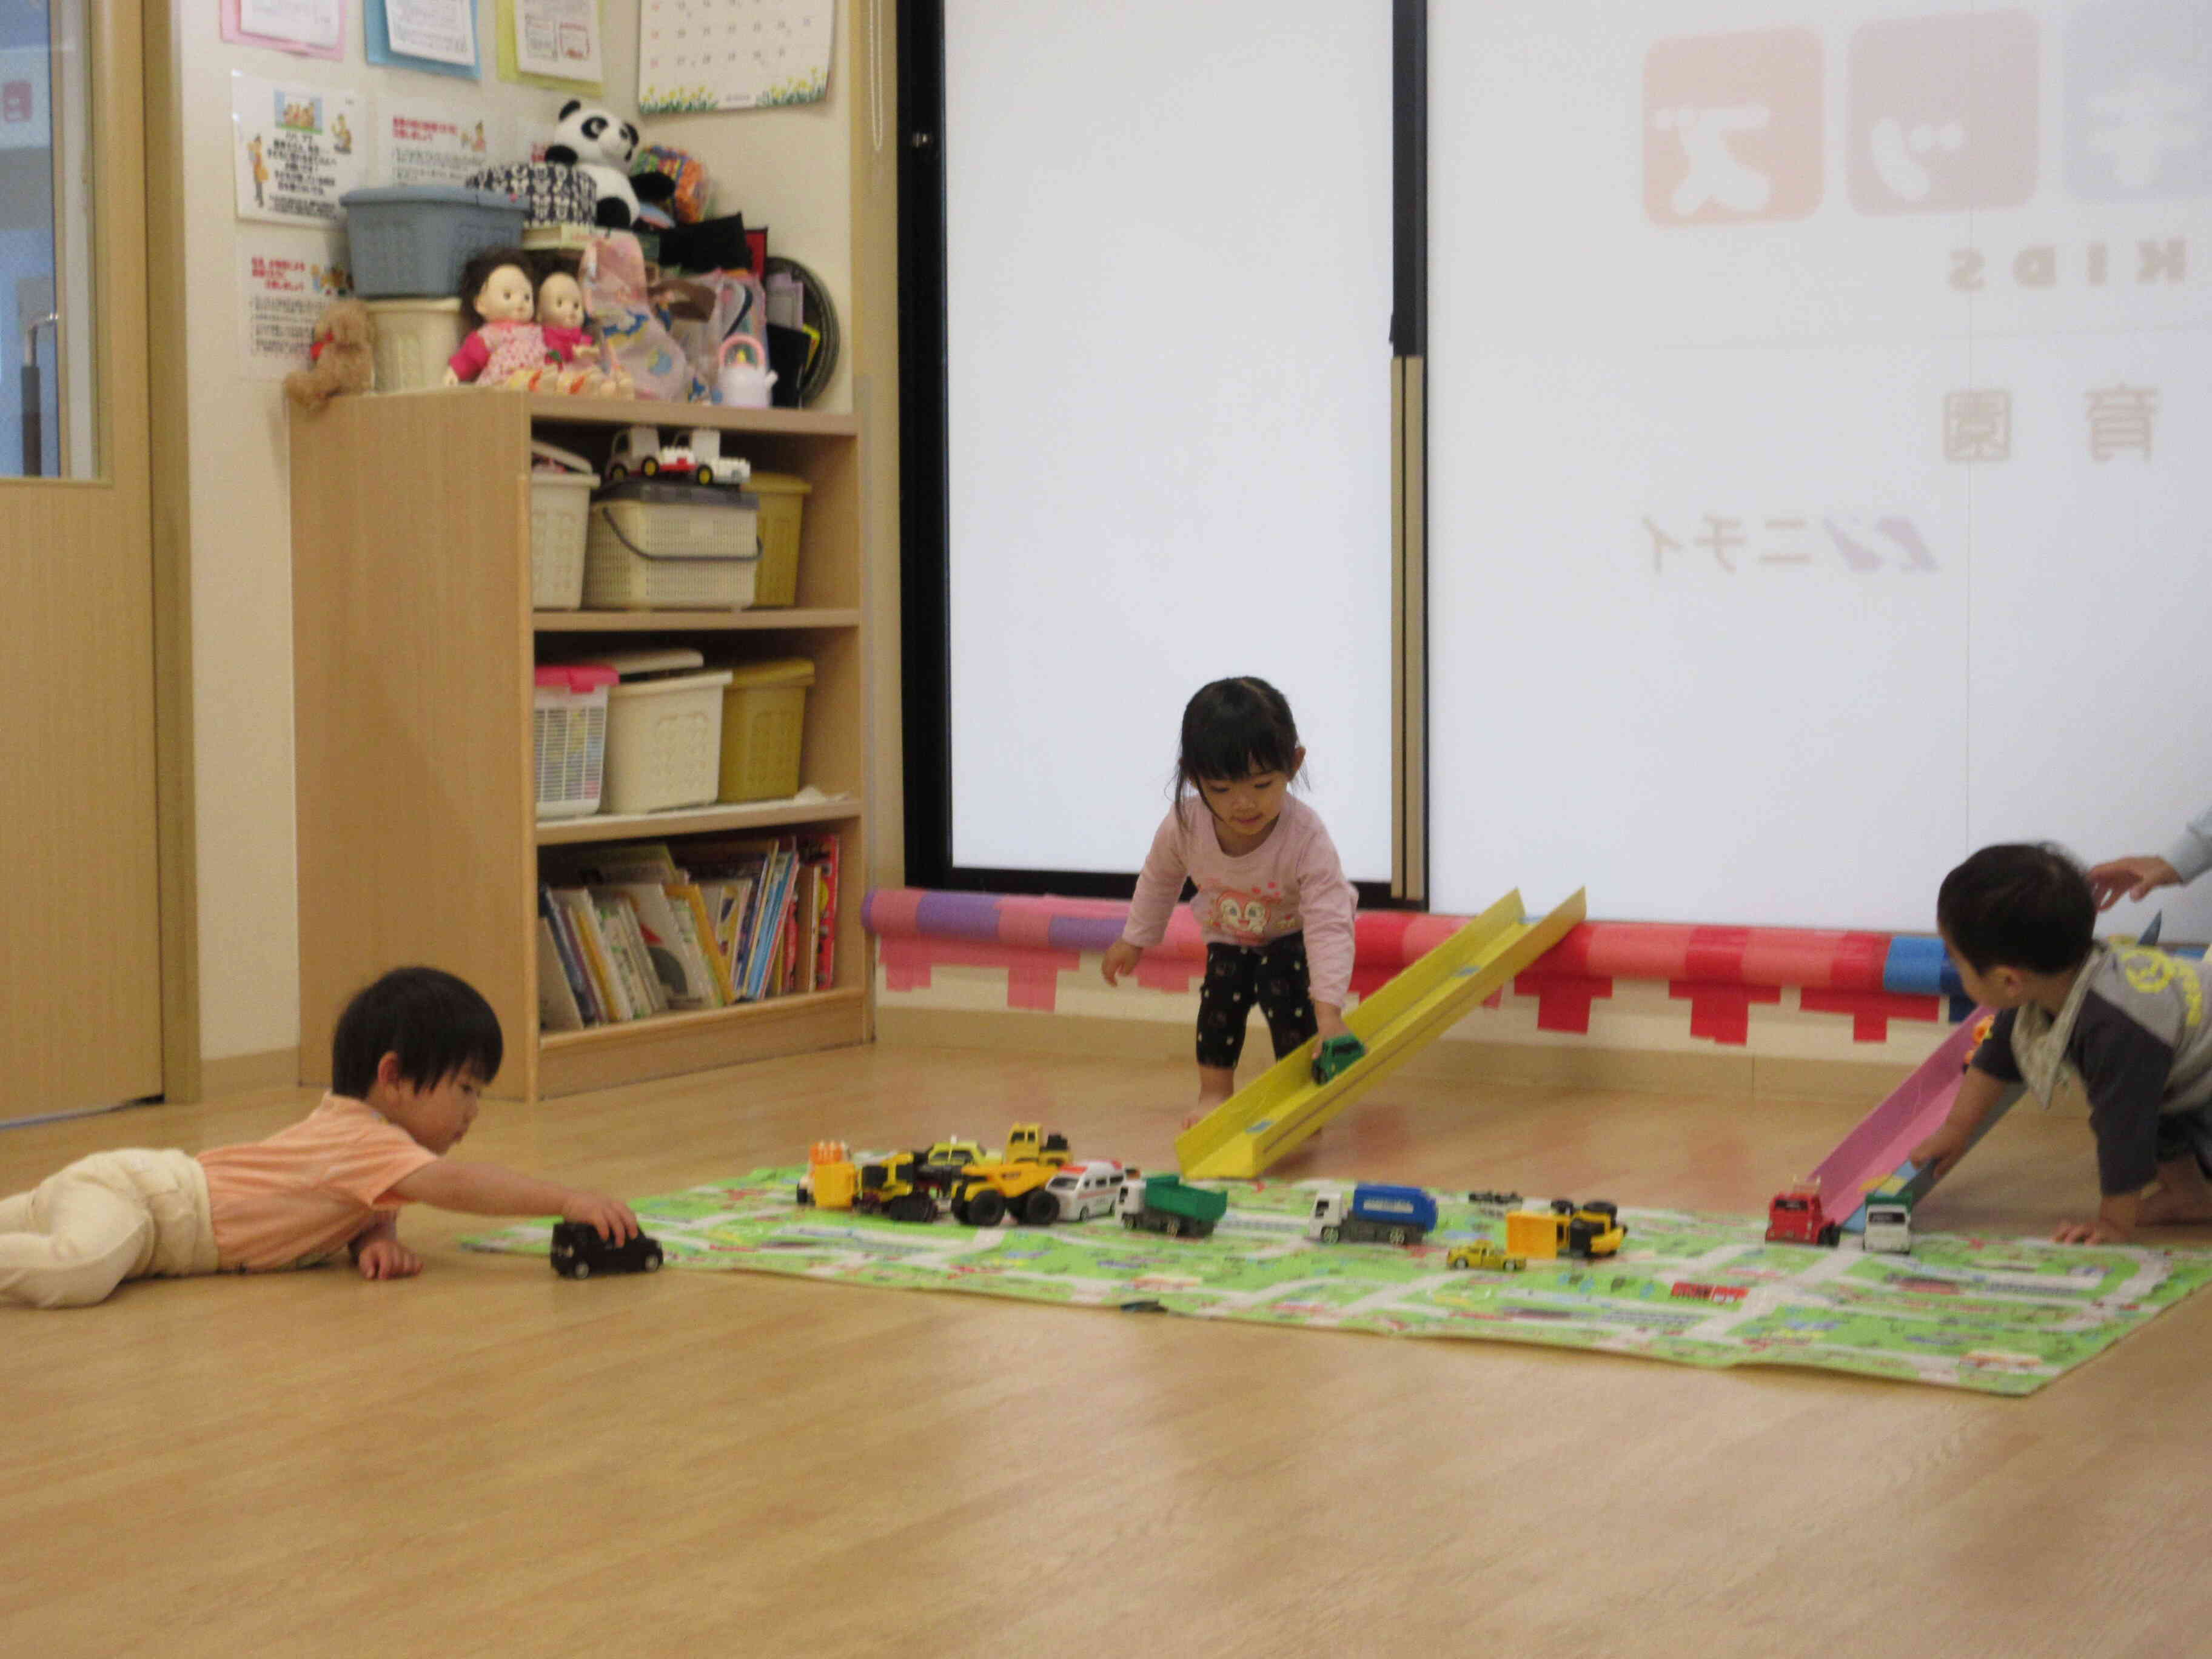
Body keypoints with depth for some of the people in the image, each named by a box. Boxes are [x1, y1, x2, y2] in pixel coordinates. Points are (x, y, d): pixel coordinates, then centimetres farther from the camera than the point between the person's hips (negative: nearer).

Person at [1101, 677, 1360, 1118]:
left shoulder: (1308, 839, -42)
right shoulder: (1184, 826, -31)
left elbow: (1329, 925, -44)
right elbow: (1160, 878, -6)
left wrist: (1329, 1015, -51)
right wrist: (1134, 939, 6)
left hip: (1293, 933, -3)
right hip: (1228, 932, 3)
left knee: (1281, 985, -24)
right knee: (1221, 992, -14)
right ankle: (1214, 1090, 7)